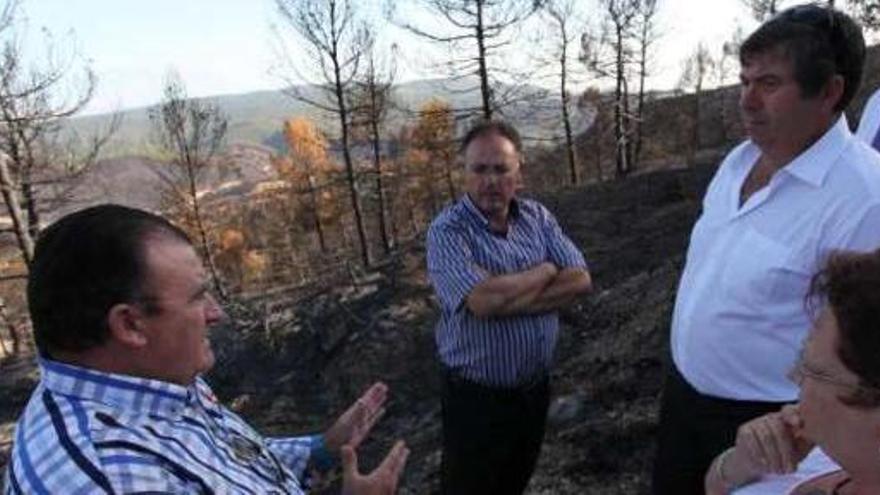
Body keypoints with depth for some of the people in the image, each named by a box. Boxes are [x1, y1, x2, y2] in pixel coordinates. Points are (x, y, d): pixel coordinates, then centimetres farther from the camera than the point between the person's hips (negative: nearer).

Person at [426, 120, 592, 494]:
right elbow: (482, 299, -32)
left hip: (536, 387, 5)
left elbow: (579, 280, -10)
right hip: (476, 397, -5)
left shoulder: (537, 217, -1)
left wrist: (508, 299, -22)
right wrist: (545, 271, -16)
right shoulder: (447, 231, -19)